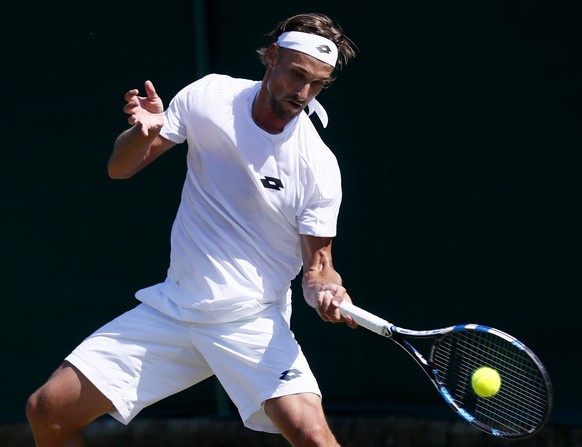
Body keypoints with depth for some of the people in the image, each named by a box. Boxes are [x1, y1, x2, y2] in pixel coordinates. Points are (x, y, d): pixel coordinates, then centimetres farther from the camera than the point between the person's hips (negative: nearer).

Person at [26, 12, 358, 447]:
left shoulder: (319, 165, -12)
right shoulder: (208, 96, -4)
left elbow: (318, 262, -3)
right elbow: (120, 168, 3)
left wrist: (326, 290, -27)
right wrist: (144, 132, -19)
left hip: (253, 324, -3)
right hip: (170, 309, 3)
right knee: (47, 411, -2)